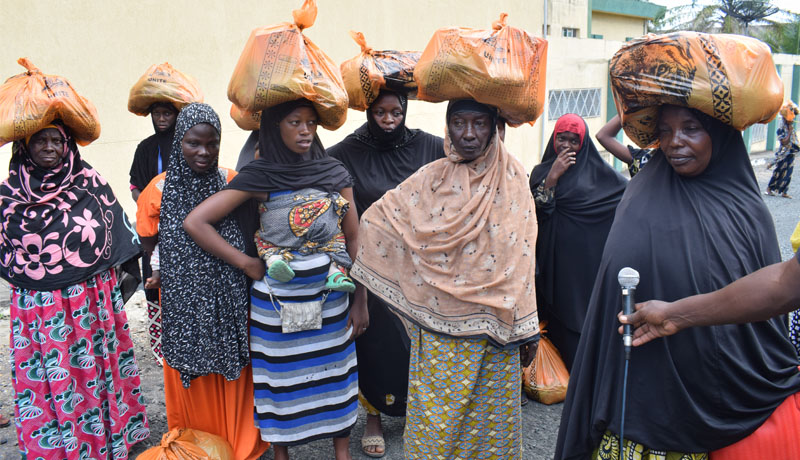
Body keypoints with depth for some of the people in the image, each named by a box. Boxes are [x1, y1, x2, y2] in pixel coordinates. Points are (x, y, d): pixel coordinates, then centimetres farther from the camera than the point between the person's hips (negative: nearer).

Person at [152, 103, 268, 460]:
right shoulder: (160, 189, -2)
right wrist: (158, 274, -2)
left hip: (230, 300, 0)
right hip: (183, 301, 0)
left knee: (233, 375, 11)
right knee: (193, 381, 12)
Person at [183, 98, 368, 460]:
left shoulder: (335, 172, 1)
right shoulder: (259, 176, -8)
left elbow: (353, 239, 4)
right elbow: (195, 222, -11)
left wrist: (360, 301, 2)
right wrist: (247, 263, -10)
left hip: (331, 295, 3)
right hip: (279, 300, -2)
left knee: (335, 373, 13)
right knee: (283, 377, 12)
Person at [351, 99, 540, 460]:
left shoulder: (512, 178, -1)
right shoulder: (431, 179, -2)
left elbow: (523, 257, 0)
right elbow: (376, 220, 1)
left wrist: (526, 327, 0)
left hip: (494, 325, 0)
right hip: (441, 324, 0)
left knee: (492, 415, 12)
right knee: (438, 415, 10)